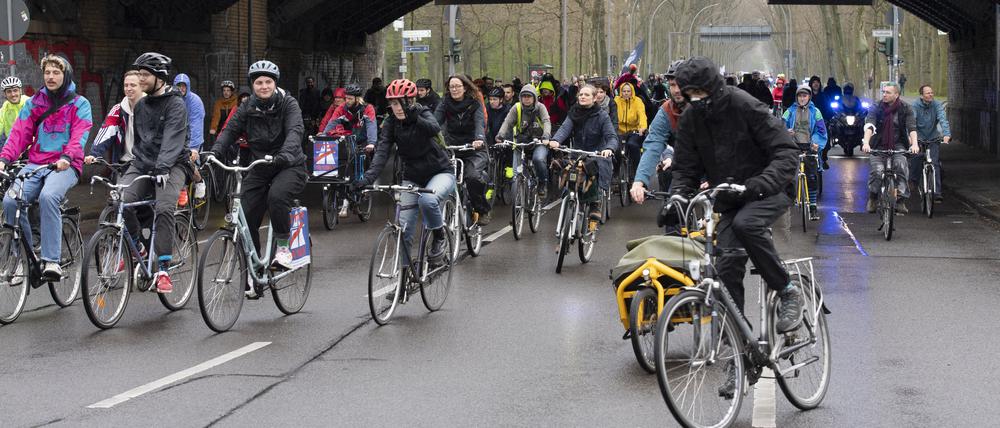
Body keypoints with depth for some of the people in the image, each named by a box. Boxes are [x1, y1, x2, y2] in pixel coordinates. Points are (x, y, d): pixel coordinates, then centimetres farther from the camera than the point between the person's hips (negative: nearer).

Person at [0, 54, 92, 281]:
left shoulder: (79, 104, 7)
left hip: (65, 166, -4)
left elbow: (80, 135, -7)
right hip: (35, 164, 4)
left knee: (48, 196, -36)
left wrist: (66, 157, -27)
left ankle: (51, 260, -35)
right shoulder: (33, 103, 17)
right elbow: (19, 134, 8)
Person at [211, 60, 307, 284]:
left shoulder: (288, 104, -10)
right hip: (259, 169, 4)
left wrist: (285, 153, -46)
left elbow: (295, 131, -26)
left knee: (276, 195, -36)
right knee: (246, 219, -5)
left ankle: (283, 247, -17)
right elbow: (230, 131, -7)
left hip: (289, 166, -4)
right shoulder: (247, 109, 2)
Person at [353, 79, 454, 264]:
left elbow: (434, 129, -38)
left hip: (440, 172, -4)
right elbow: (382, 152, -18)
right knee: (403, 229, -7)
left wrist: (415, 118, -59)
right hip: (413, 177, 4)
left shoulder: (423, 114, -15)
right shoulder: (391, 123, -6)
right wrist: (368, 178, -34)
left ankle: (439, 235, -7)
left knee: (427, 200, -35)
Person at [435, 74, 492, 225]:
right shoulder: (445, 104, 3)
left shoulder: (475, 104, -5)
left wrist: (479, 139, -45)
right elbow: (435, 121, -12)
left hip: (474, 150, -3)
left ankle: (482, 211, -10)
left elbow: (480, 122, -22)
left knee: (473, 176, -31)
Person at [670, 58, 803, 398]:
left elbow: (786, 152, -21)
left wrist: (758, 184, -36)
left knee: (745, 223, -37)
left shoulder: (745, 106, -17)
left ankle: (787, 291, -16)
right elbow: (685, 169, 6)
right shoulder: (691, 118, -1)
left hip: (768, 192, -6)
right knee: (726, 271, -6)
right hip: (730, 200, 6)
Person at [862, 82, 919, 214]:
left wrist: (914, 144, -32)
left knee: (901, 165, -29)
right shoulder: (876, 108, -2)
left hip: (898, 145, 0)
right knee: (877, 170, -23)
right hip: (879, 145, 0)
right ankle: (872, 198, 3)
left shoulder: (905, 109, -1)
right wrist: (866, 142, -34)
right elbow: (869, 126, -16)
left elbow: (912, 128, -13)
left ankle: (901, 200, -19)